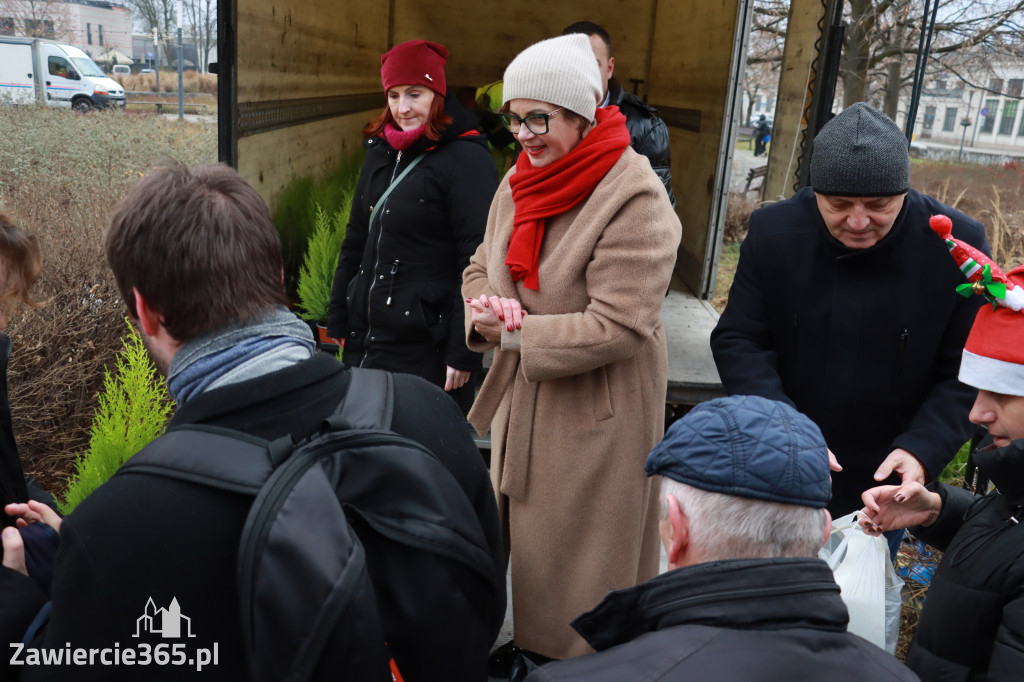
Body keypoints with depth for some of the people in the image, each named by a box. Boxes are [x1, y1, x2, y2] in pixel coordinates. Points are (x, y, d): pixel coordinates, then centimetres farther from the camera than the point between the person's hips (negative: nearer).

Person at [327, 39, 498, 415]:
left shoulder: (466, 160, -11)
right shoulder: (381, 153, 12)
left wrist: (463, 353, -17)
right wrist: (339, 321, 17)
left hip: (428, 348, -7)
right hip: (367, 336, 7)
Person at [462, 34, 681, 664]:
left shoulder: (634, 200, -22)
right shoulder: (521, 181, 2)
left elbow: (617, 327, -26)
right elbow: (482, 265, 11)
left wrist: (517, 334, -20)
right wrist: (486, 311, -12)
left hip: (597, 413, -7)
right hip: (522, 399, 7)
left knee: (580, 562, 10)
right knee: (522, 537, 23)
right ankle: (525, 642, 46)